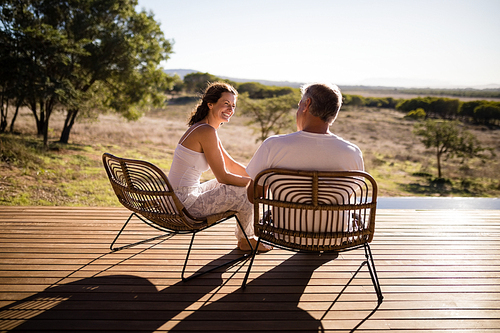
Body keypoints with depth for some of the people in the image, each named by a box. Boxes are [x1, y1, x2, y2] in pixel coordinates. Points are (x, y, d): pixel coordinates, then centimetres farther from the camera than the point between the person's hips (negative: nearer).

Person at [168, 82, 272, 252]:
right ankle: (245, 239, 17)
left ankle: (248, 235, 30)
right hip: (185, 205, -10)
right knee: (246, 193, -9)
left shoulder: (201, 129, 12)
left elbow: (231, 165, 16)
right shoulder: (207, 132, -19)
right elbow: (223, 177, -18)